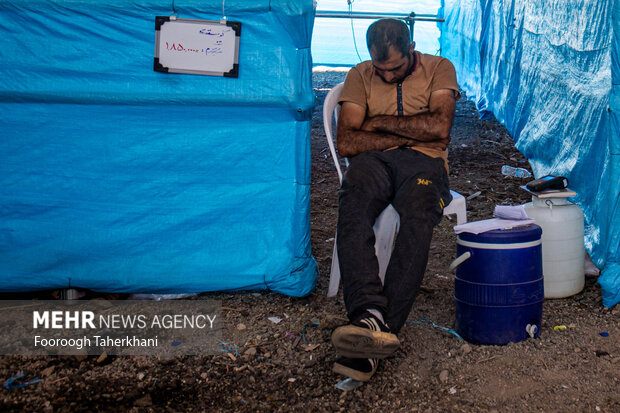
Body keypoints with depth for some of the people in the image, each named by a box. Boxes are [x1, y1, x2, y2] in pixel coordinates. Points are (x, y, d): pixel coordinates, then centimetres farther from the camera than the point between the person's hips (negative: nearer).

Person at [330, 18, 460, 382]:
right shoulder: (360, 76, 16)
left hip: (424, 162, -1)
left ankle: (377, 336, -43)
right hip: (374, 161, 2)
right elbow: (347, 143, 2)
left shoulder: (438, 69, 12)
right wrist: (411, 133, -1)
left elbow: (439, 128, -5)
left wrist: (381, 123, -1)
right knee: (353, 206, -37)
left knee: (419, 218, -37)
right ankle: (369, 315, -49)